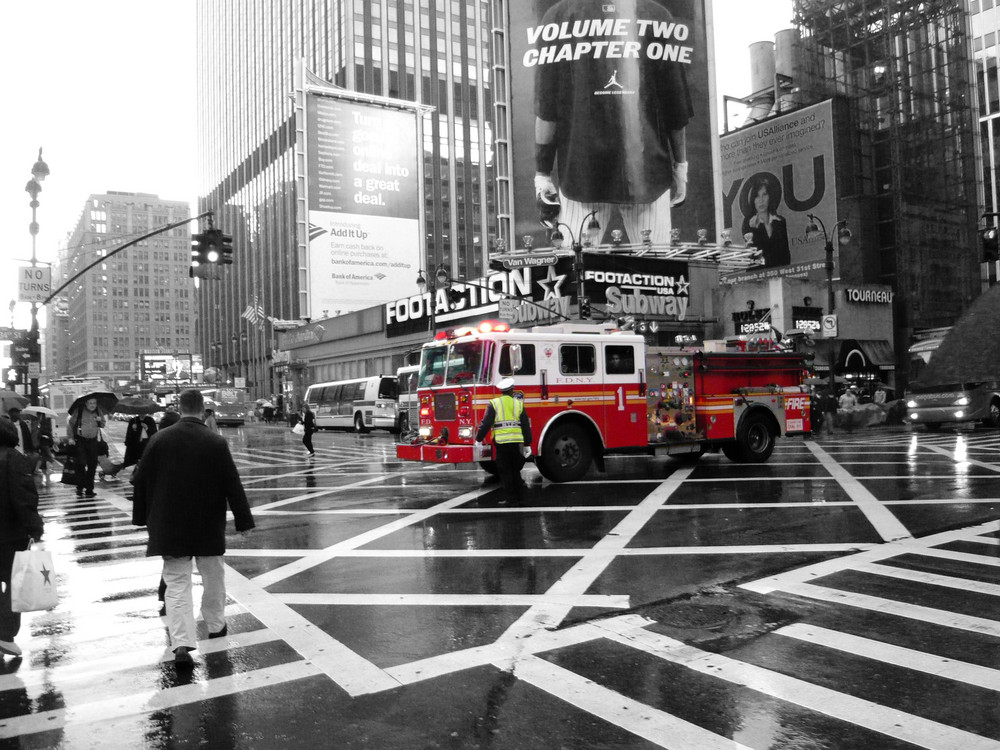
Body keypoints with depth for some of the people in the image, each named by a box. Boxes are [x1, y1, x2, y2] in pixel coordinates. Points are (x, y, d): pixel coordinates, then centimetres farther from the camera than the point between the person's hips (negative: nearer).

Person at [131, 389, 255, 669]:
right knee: (213, 577, 19)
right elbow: (233, 485, -8)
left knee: (177, 584, 3)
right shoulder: (217, 443, -10)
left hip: (169, 525, 1)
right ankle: (216, 626, 35)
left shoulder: (159, 439, -5)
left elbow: (140, 481, 2)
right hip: (209, 526, -1)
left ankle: (181, 644, -7)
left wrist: (143, 517, 13)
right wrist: (244, 521, 0)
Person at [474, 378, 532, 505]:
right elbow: (526, 426, 8)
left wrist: (478, 439, 3)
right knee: (516, 471, 15)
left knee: (505, 472, 4)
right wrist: (527, 444, 15)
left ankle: (510, 498, 4)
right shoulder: (519, 404, 8)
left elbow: (486, 423, -5)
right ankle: (519, 496, 19)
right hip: (517, 442, 3)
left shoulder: (494, 404, -1)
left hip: (501, 442, -3)